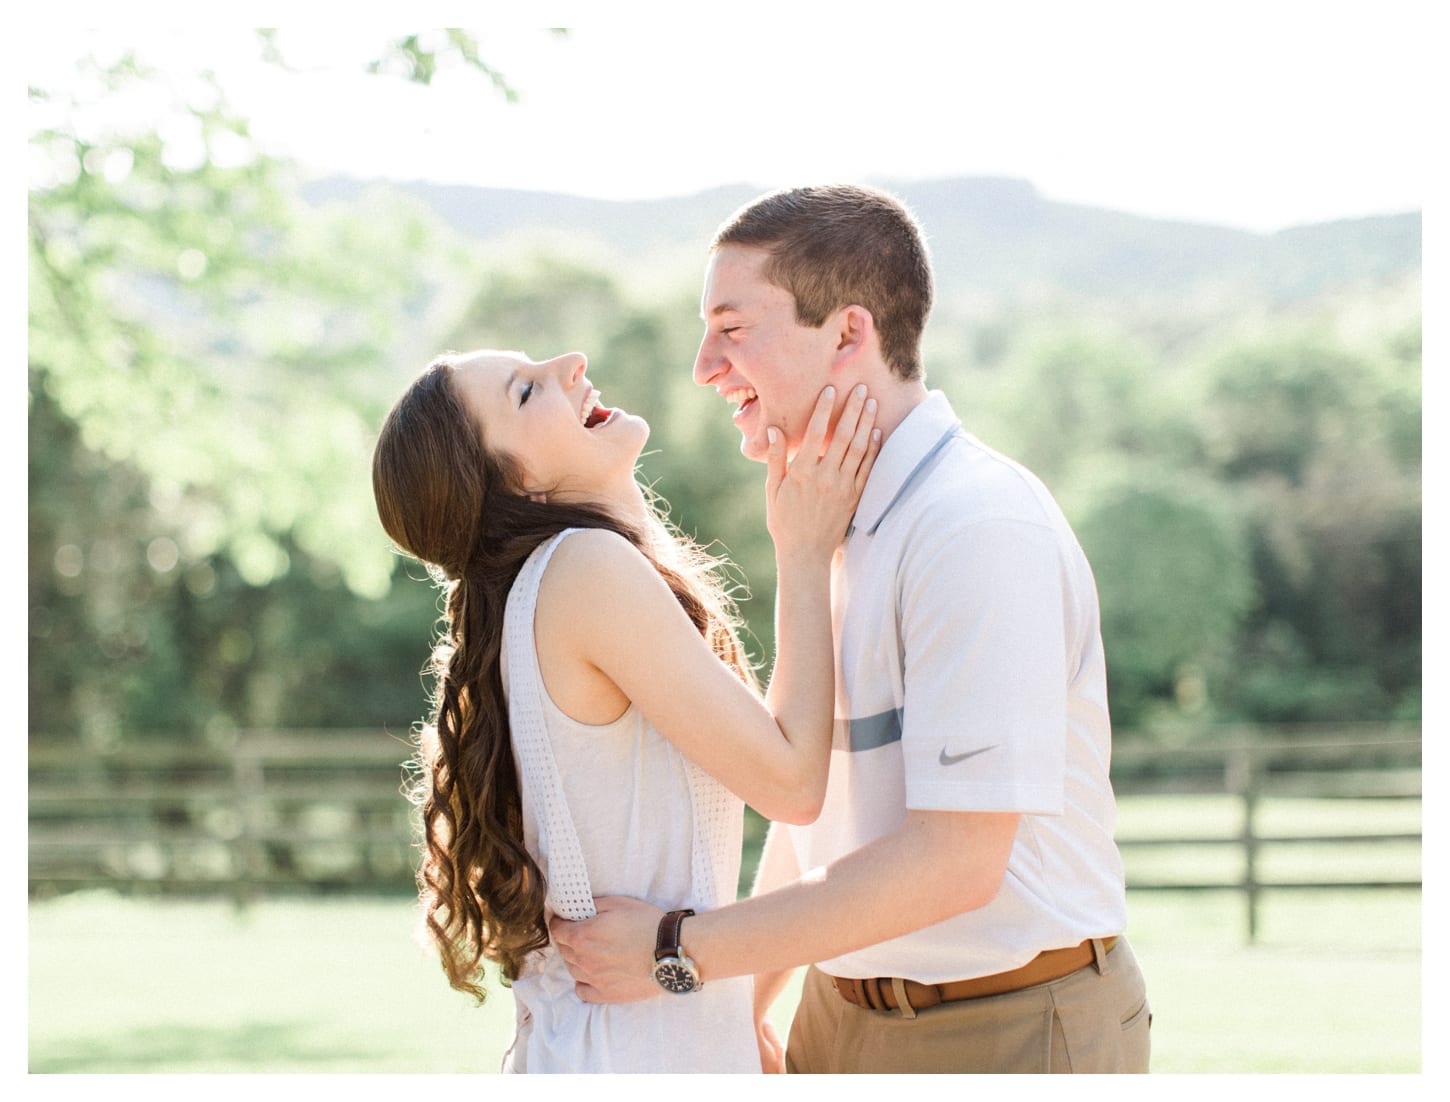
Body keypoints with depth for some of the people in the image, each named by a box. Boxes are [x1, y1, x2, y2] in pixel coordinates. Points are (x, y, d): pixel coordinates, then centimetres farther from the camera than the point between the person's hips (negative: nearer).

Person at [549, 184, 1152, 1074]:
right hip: (846, 1017, 8)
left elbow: (955, 858, -25)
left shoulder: (980, 530, -20)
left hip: (1011, 1032, -8)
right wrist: (748, 1002, 15)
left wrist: (681, 952, -22)